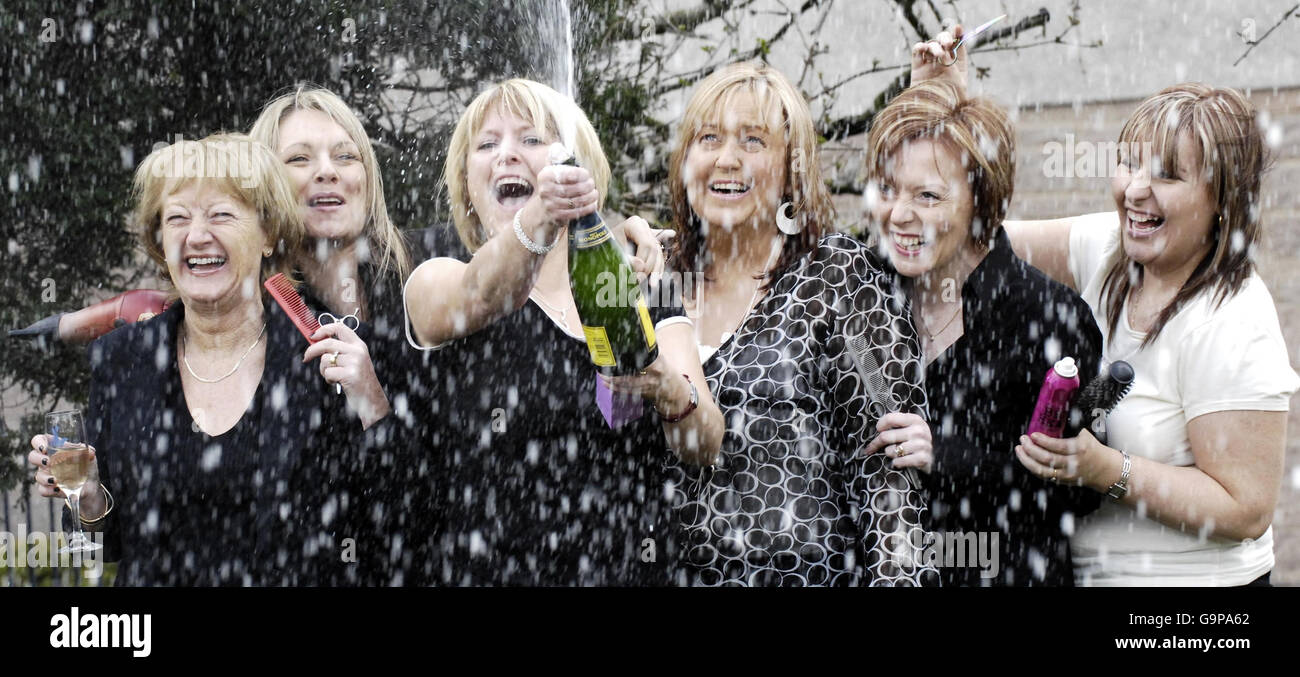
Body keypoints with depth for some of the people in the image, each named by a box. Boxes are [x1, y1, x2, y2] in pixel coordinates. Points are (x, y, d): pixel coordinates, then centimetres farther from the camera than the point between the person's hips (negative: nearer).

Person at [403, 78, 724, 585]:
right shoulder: (437, 283, 0)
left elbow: (704, 447, -6)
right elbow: (479, 294, -24)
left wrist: (673, 392, -28)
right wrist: (538, 221, -43)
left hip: (633, 569, 2)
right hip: (486, 572, -2)